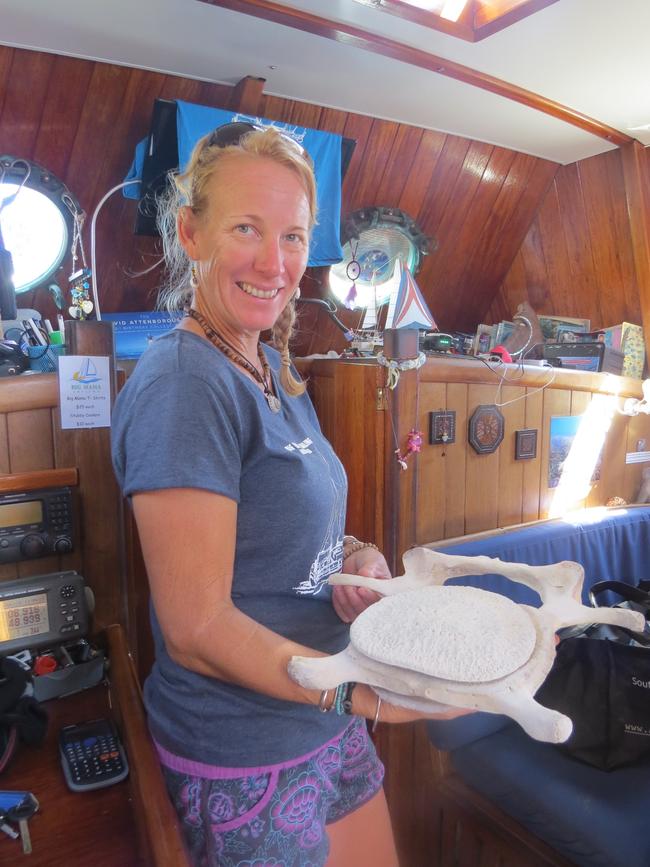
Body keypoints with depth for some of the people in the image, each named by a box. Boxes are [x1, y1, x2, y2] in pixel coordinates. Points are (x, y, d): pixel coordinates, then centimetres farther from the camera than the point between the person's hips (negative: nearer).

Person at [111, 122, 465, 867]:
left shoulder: (277, 370, 3)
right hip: (244, 763, -7)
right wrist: (364, 693, -32)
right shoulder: (181, 384, -24)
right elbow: (198, 630, -23)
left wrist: (358, 554, -7)